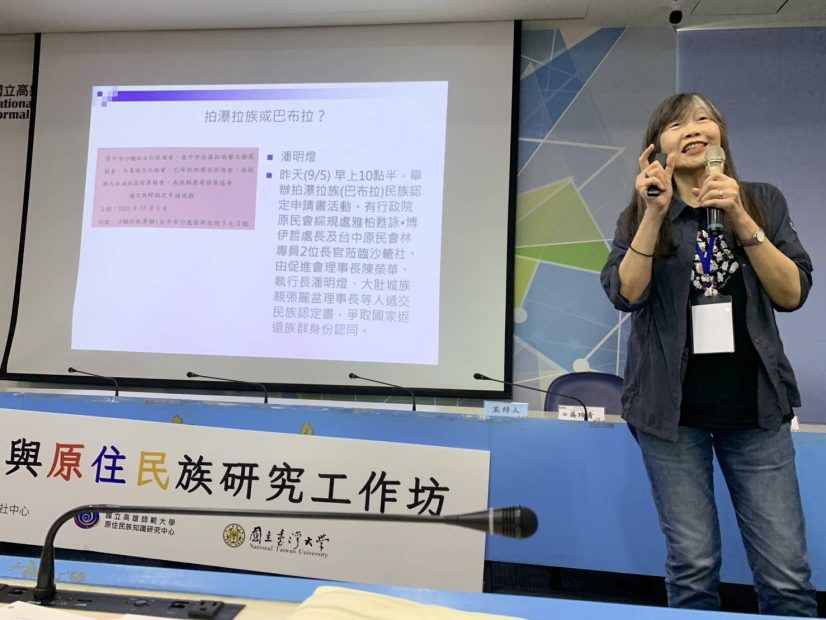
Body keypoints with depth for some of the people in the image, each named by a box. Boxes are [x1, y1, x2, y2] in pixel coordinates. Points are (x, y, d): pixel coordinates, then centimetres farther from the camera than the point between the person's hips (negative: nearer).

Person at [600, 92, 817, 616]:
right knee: (693, 566, 3)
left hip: (754, 405, 1)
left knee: (787, 573, 1)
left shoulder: (764, 202, 8)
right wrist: (655, 213, -16)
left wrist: (740, 221, -13)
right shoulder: (641, 216, 6)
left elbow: (792, 294, -2)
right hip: (672, 409, -1)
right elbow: (626, 294, -9)